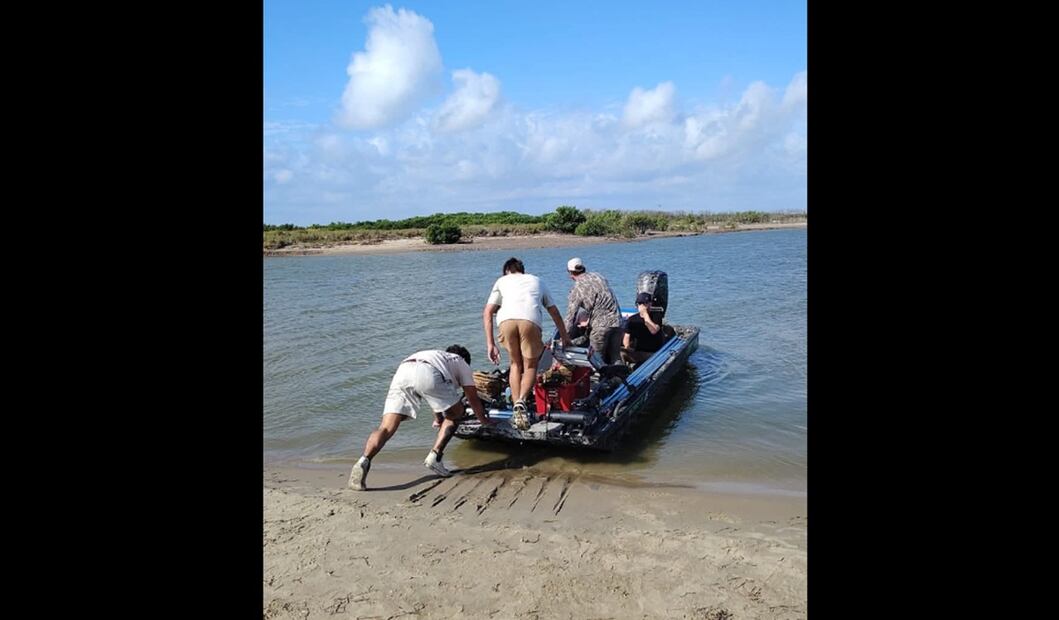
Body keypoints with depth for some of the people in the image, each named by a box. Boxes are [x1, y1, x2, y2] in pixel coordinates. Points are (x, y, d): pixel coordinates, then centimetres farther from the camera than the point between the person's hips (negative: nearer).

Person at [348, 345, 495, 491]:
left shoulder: (436, 355, 48)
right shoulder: (462, 363, 34)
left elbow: (437, 397, 61)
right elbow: (473, 398, 34)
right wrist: (484, 420, 51)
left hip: (401, 372, 5)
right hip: (427, 375, -5)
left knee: (386, 427, -4)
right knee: (456, 413, 18)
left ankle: (364, 461, -29)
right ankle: (434, 457, 5)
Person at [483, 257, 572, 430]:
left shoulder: (502, 280, 33)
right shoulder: (537, 280, 37)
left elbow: (487, 313, 20)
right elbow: (554, 312, 42)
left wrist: (490, 344, 18)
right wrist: (565, 337, 53)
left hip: (507, 320, 0)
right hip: (530, 321, 0)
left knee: (516, 364, 22)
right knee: (530, 366, 15)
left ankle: (516, 406, 12)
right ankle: (521, 401, -11)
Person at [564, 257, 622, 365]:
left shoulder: (577, 288, -5)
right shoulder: (597, 276, 12)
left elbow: (571, 314, -4)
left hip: (601, 325, -6)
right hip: (617, 321, 6)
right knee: (612, 360, 11)